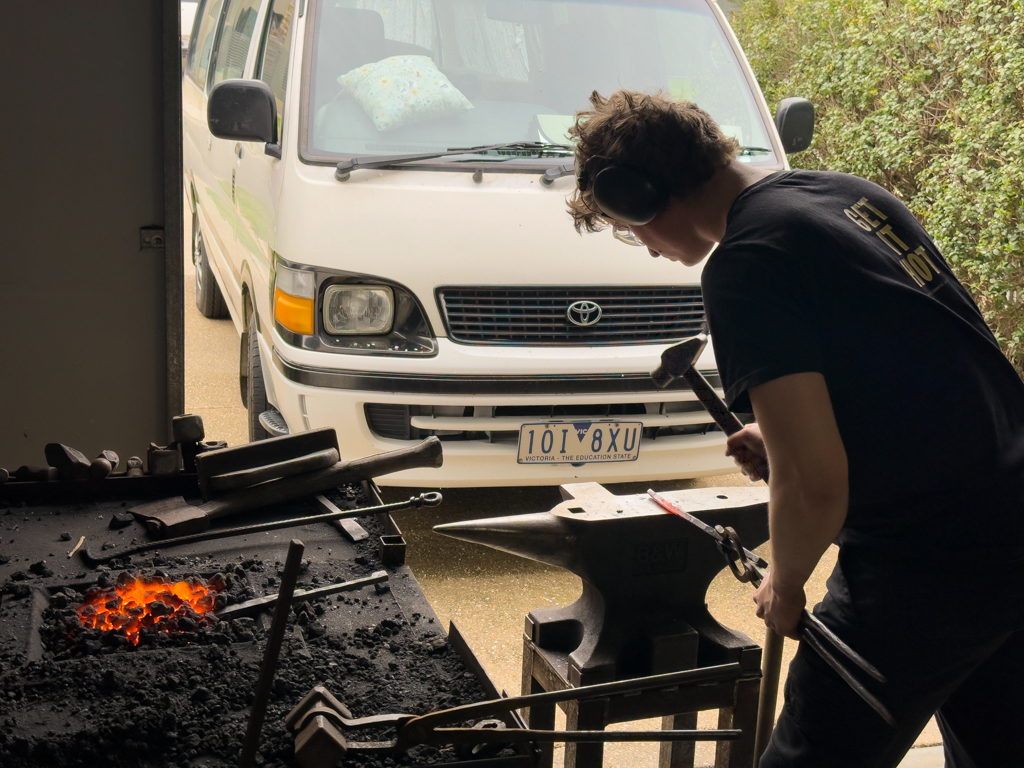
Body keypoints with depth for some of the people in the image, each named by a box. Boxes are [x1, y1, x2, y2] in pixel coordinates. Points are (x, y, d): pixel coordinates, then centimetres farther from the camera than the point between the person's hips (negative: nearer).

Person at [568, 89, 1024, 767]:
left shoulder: (749, 262, -18)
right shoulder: (850, 193, 9)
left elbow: (814, 485, -23)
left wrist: (784, 587, -4)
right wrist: (792, 438, 14)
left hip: (932, 567, -9)